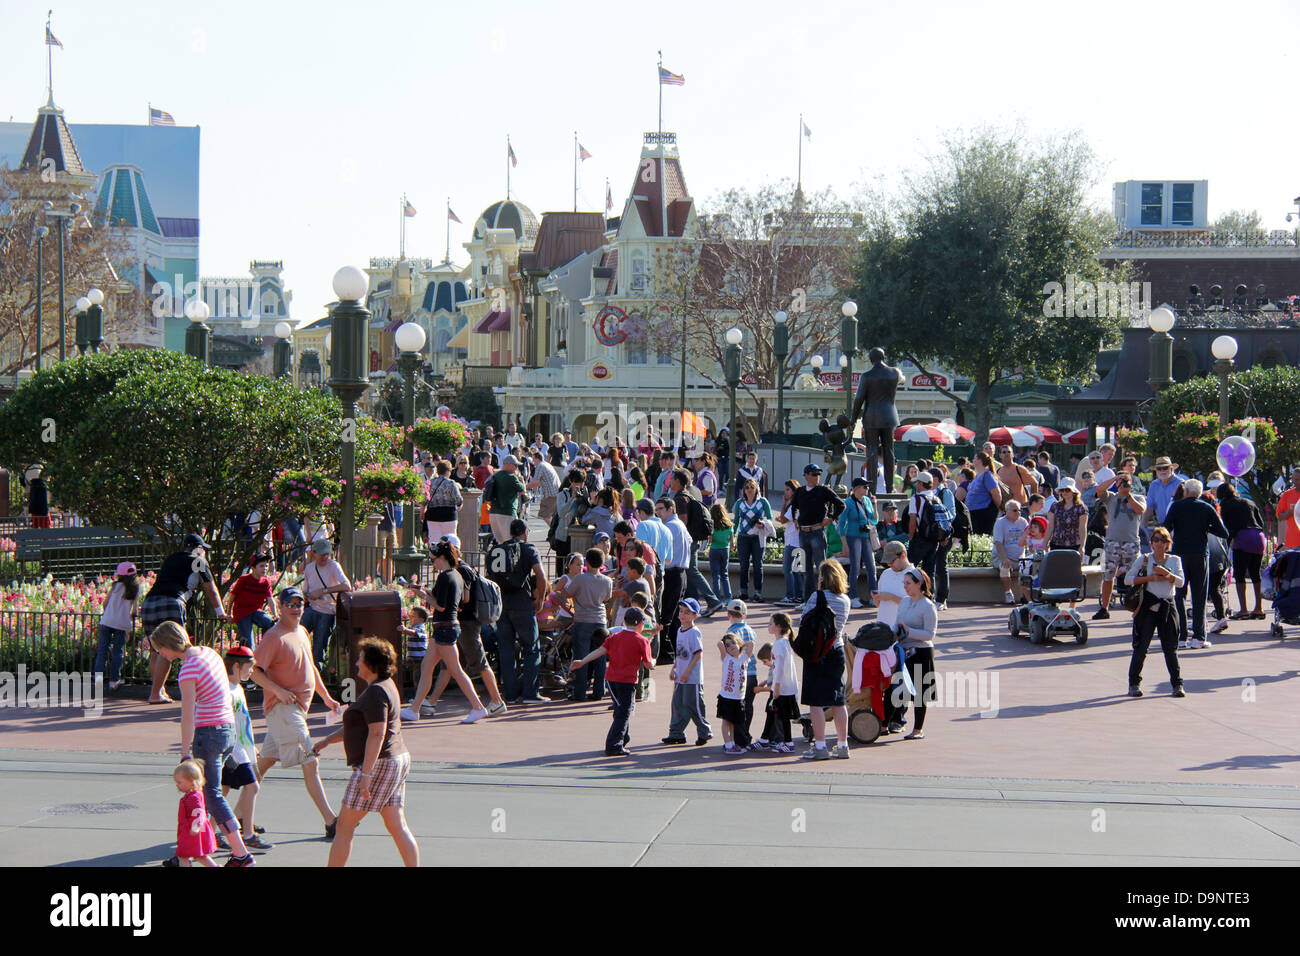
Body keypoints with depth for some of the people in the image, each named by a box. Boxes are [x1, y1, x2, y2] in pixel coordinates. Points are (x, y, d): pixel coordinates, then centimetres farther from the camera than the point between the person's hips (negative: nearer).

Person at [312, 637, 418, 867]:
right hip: (397, 760, 10)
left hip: (378, 764, -10)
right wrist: (327, 741, 27)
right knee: (397, 826, 7)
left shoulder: (376, 692, -15)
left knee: (345, 826, -2)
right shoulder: (385, 685, 17)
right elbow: (358, 726, 27)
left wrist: (366, 774, -25)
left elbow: (377, 734, -23)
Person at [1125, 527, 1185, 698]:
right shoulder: (1144, 560, 5)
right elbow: (1128, 578, -1)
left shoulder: (1174, 560, 9)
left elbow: (1180, 582, -1)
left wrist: (1166, 573, -18)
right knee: (1141, 645, -2)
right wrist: (1150, 578, -11)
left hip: (1167, 606, 1)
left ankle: (1177, 684, 9)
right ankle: (1134, 683, 6)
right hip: (1148, 606, -1)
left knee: (1171, 647, 3)